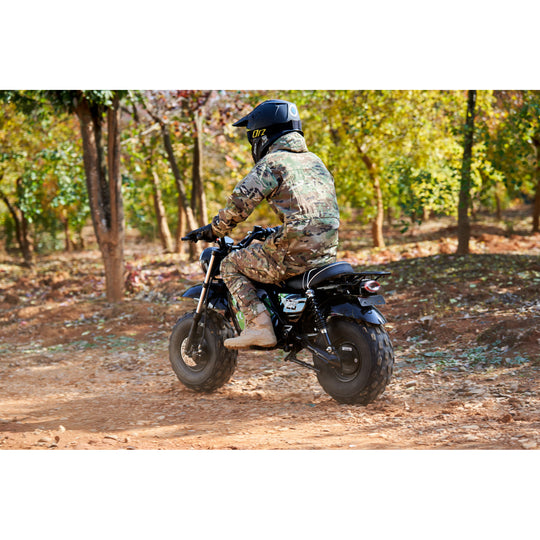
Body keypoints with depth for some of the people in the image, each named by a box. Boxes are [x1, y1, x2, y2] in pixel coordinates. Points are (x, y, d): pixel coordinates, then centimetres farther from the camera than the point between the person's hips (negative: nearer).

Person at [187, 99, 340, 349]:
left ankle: (259, 325, -7)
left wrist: (213, 230, 3)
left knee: (231, 265, 8)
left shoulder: (272, 163, -5)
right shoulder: (315, 161, 20)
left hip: (294, 253, -8)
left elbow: (239, 202, -13)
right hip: (327, 251, 8)